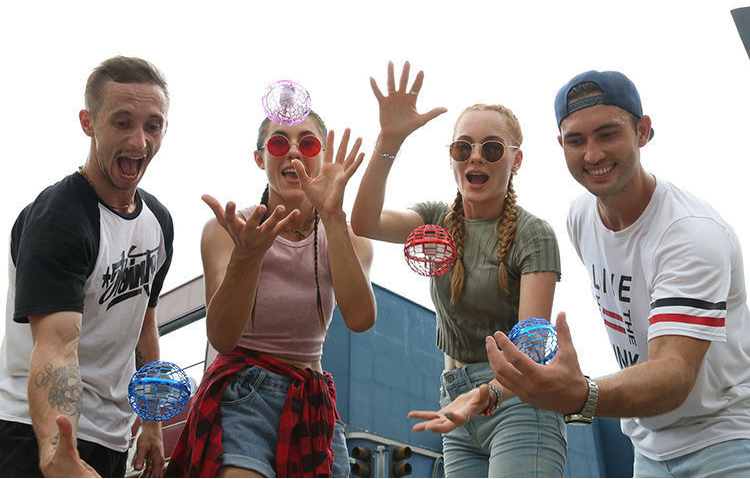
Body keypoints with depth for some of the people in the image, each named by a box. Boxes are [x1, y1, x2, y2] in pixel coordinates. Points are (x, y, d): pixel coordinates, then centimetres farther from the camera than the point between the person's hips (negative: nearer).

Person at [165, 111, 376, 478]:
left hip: (314, 406, 3)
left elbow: (360, 319, -18)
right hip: (241, 397, -3)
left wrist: (333, 216, -27)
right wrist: (247, 254, -33)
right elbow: (221, 337, -16)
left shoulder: (347, 238, 3)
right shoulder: (225, 231, -3)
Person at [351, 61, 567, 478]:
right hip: (459, 409, 5)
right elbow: (364, 224, -14)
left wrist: (489, 393, -37)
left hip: (515, 399, -4)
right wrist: (389, 140, -25)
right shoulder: (439, 221, 6)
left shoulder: (534, 236, -8)